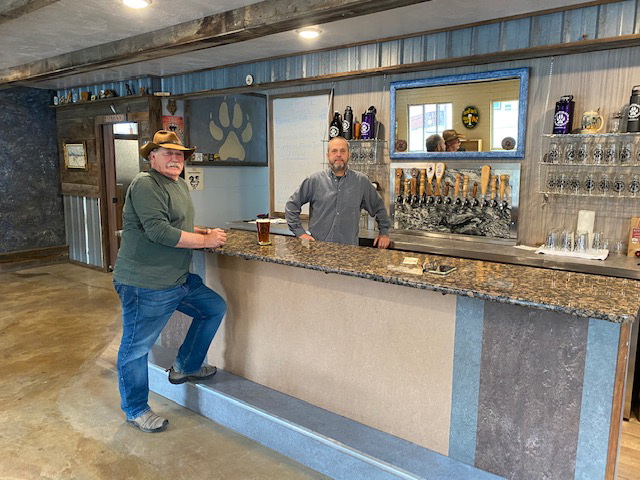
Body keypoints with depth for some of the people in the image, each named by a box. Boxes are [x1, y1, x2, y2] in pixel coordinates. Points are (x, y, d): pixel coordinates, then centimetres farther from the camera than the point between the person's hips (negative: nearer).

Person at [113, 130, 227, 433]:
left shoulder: (180, 184, 15)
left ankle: (185, 367, 31)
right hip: (144, 285, -10)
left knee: (215, 308, 16)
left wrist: (207, 232, 9)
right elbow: (158, 231, -26)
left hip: (179, 281, 10)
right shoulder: (146, 185, -16)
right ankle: (135, 411, 24)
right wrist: (205, 241, -18)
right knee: (136, 347, 5)